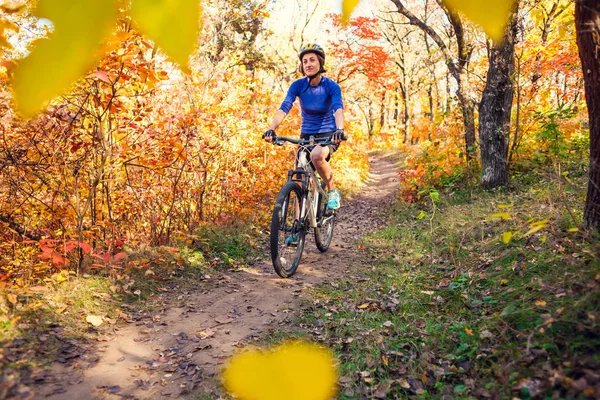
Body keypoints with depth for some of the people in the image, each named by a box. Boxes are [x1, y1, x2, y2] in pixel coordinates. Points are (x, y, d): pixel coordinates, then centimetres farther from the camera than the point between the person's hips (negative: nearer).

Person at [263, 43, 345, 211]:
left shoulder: (331, 86, -14)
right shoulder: (298, 85, -8)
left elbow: (338, 109, -29)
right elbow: (283, 108, -20)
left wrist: (339, 130, -50)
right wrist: (271, 129, -38)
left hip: (328, 135, -3)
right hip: (306, 135, 3)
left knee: (316, 156, -36)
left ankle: (333, 192, -12)